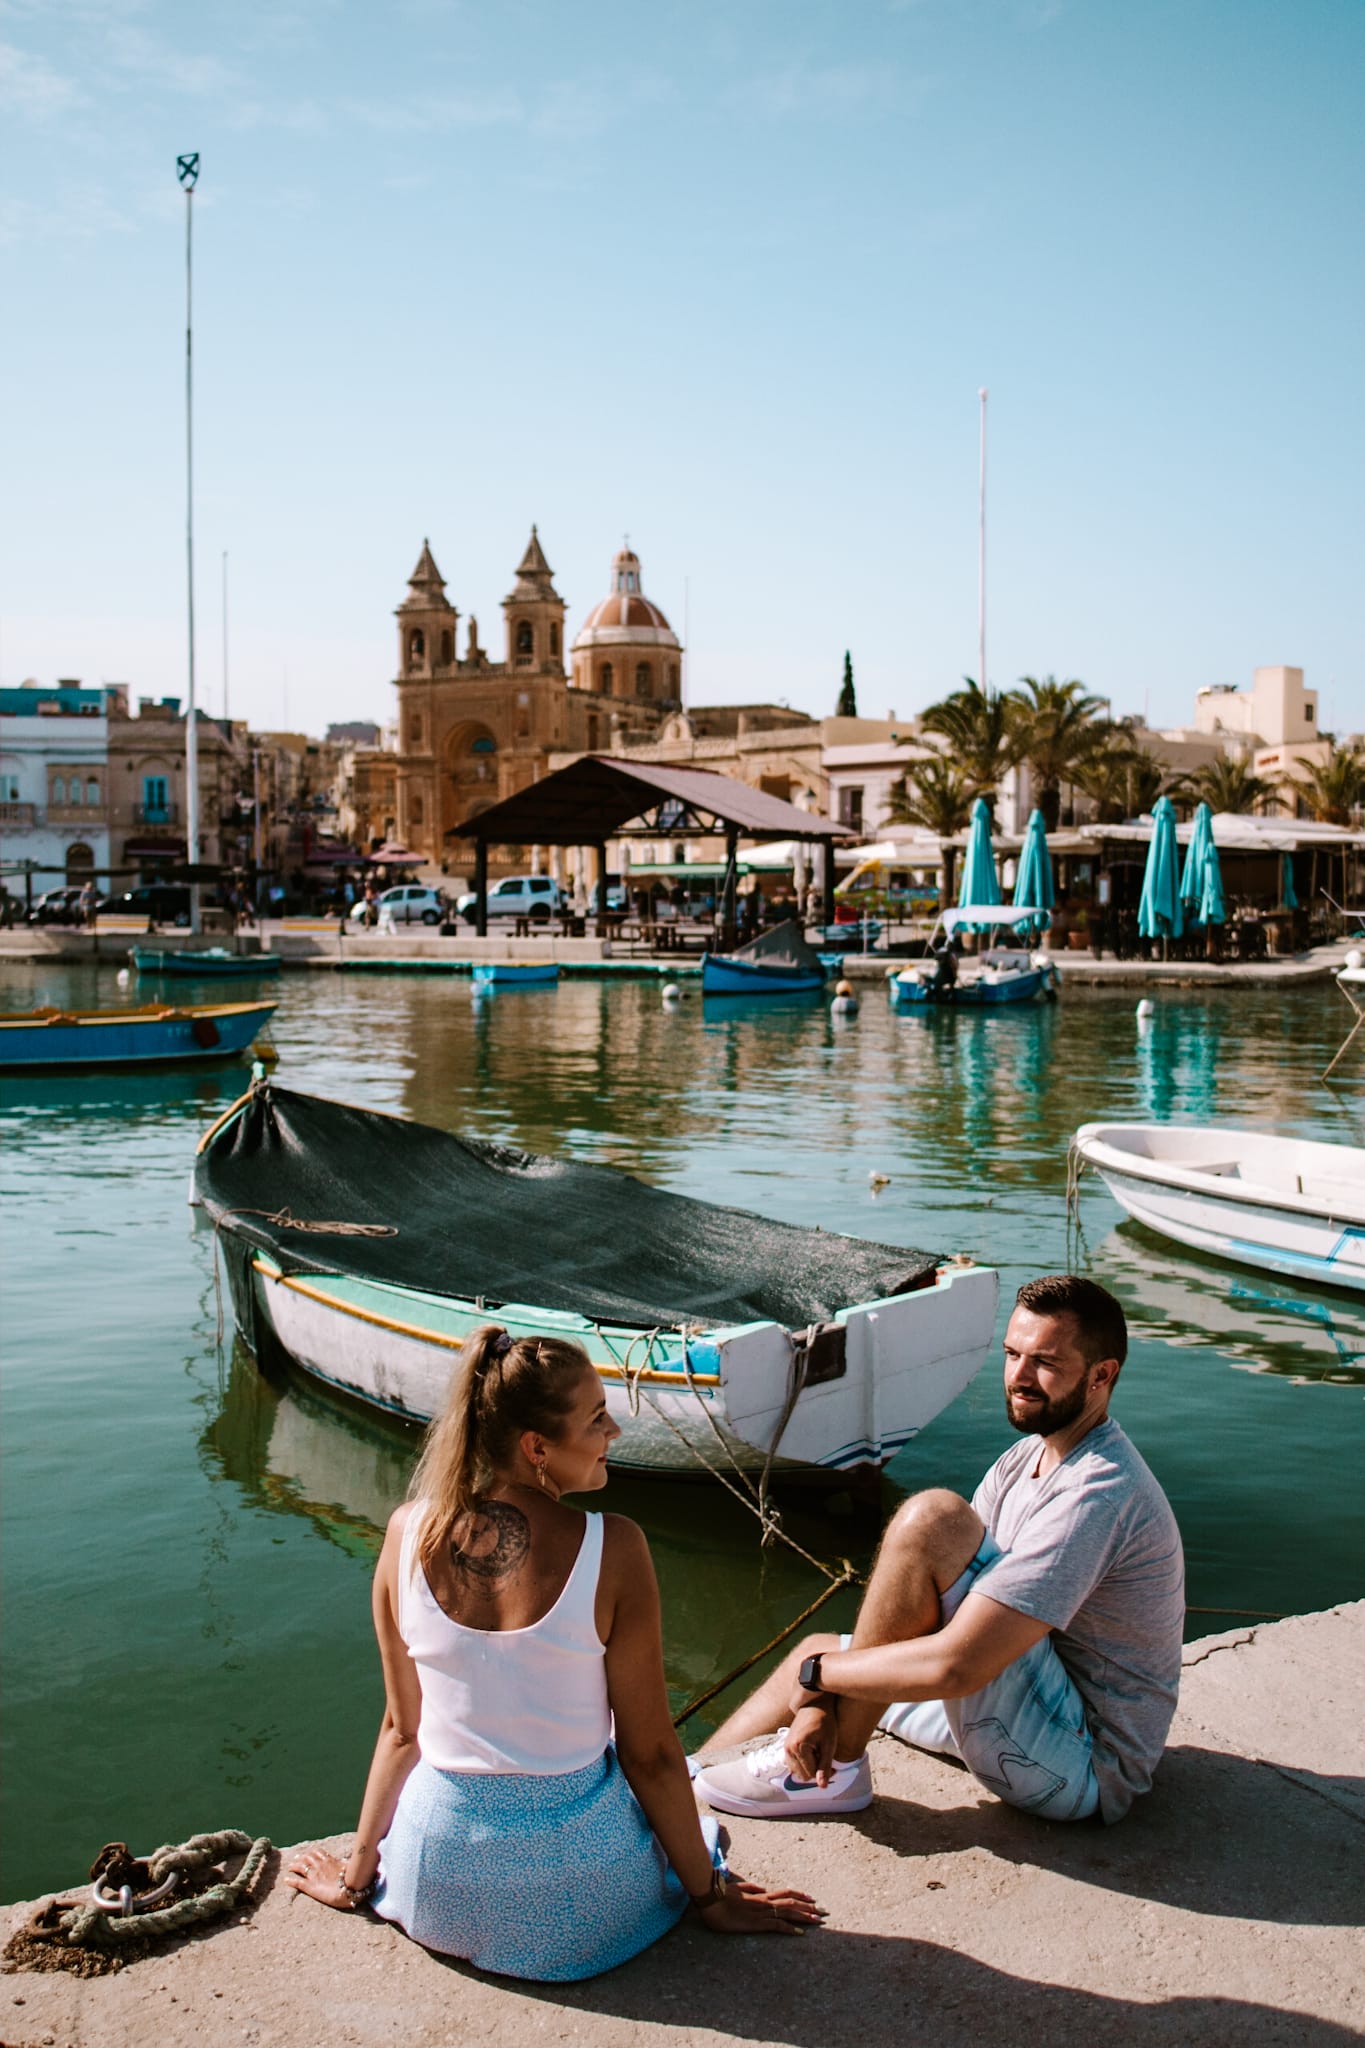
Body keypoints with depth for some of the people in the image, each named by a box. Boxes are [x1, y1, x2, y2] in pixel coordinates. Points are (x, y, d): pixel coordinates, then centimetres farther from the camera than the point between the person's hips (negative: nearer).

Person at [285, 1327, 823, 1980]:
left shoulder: (408, 1533, -11)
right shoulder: (611, 1547, -21)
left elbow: (401, 1729, 0)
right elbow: (650, 1752, -12)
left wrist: (356, 1875, 16)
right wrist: (711, 1896, 3)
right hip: (578, 1912, -3)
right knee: (671, 1811, 32)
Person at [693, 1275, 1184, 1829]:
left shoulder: (1096, 1493, -24)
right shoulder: (1028, 1457, 6)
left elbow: (953, 1666, -31)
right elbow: (918, 1597, 5)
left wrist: (816, 1675, -16)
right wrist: (824, 1701, -8)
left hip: (1085, 1767, -10)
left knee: (932, 1519, -25)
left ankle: (835, 1769, -10)